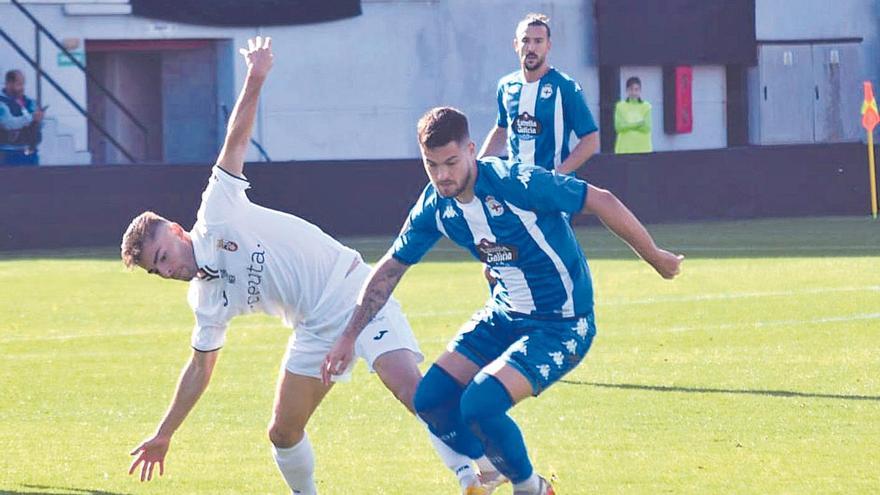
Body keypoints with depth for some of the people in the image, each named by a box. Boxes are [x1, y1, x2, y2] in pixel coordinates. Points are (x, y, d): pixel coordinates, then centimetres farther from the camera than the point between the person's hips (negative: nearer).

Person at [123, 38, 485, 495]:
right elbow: (200, 368, 18)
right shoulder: (208, 300, 8)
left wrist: (254, 80, -10)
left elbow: (236, 140, -4)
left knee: (411, 387, -24)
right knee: (283, 433, 1)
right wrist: (163, 435, 19)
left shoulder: (216, 215, -5)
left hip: (353, 290, -7)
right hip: (316, 328, 7)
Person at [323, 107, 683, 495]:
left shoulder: (516, 183, -26)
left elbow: (602, 202, -19)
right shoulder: (435, 206, -6)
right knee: (430, 400, -3)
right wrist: (349, 338, 5)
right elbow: (390, 269, 8)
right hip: (504, 316, 7)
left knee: (479, 404, -23)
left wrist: (655, 258, -9)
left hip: (562, 326, -7)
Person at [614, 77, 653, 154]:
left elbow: (647, 128, -3)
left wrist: (628, 126, -11)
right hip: (624, 149, 0)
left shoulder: (646, 106, 4)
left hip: (643, 149, 0)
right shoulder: (620, 106, 6)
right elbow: (618, 126, -4)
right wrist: (637, 124, -13)